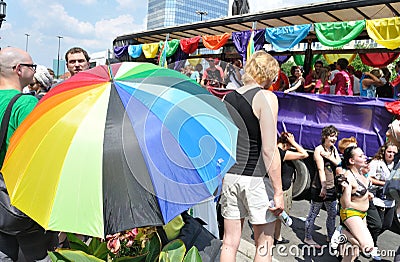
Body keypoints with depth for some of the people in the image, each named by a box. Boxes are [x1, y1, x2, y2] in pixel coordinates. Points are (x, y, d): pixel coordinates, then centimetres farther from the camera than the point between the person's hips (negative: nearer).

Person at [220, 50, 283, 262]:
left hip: (229, 175, 6)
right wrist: (278, 191, -10)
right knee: (264, 244, 12)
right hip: (256, 178, -5)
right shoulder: (266, 97, -10)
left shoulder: (227, 98, 7)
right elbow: (269, 150, -15)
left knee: (230, 242, 15)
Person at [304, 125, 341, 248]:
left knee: (332, 214, 16)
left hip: (332, 187, 7)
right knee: (313, 213, 4)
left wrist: (328, 156, -16)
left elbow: (338, 163, -1)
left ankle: (330, 236, 33)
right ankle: (308, 237, 16)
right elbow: (321, 169, -17)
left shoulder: (333, 149, 10)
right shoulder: (319, 149, -10)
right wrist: (323, 187, -22)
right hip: (319, 187, -7)